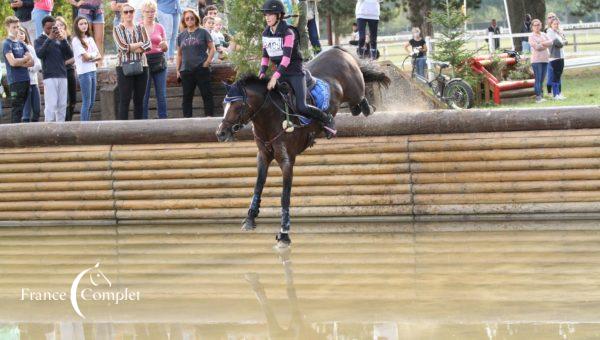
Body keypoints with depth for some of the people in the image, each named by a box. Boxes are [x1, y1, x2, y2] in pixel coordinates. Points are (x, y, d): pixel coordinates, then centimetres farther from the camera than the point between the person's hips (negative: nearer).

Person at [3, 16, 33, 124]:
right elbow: (12, 62, -16)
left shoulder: (21, 44, 16)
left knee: (22, 108, 7)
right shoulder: (7, 44, -4)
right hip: (15, 81, -7)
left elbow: (31, 62, 9)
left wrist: (19, 62, -8)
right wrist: (25, 59, -1)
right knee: (17, 108, -10)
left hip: (25, 79, 7)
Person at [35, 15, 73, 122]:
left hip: (62, 76, 4)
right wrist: (49, 38, -21)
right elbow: (39, 54, -14)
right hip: (49, 77, -4)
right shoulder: (40, 40, 5)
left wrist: (63, 40, -10)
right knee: (51, 105, -11)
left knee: (62, 105, 3)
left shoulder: (59, 39, 15)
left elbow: (70, 55, 5)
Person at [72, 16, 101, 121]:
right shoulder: (76, 40, -6)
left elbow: (99, 56, 10)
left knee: (91, 102, 7)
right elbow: (85, 56, -14)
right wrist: (94, 54, 4)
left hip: (92, 71, 7)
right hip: (84, 73, -7)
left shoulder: (90, 39, 15)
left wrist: (90, 58, -8)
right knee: (86, 102, -9)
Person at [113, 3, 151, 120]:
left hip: (141, 66, 3)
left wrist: (131, 48, -11)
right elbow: (123, 47, -10)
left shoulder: (140, 28, 13)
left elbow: (148, 45, -1)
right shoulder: (117, 29, 4)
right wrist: (140, 44, -2)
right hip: (124, 66, -3)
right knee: (124, 100, -6)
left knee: (139, 100, 4)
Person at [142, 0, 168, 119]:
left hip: (159, 62, 3)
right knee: (144, 95, -3)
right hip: (144, 61, -3)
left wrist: (165, 45, -8)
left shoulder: (160, 27, 10)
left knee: (162, 95, 1)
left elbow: (166, 48, 16)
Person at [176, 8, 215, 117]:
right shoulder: (181, 36, 12)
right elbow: (179, 54, 17)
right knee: (187, 96, 6)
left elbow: (212, 48, 3)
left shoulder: (203, 32, 2)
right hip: (186, 71, 4)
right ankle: (187, 118, 9)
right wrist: (178, 70, 11)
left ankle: (209, 116, -6)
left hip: (201, 69, -4)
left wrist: (207, 62, -10)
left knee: (206, 94, -5)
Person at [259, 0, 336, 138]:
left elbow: (286, 57, -25)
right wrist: (262, 74, -6)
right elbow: (265, 56, 10)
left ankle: (327, 119, 5)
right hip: (281, 72, 7)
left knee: (301, 108, -17)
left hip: (295, 72, -7)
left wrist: (275, 77, -33)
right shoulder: (266, 34, 5)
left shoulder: (288, 33, -17)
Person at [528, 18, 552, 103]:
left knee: (542, 79, 7)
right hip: (536, 60, -6)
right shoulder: (532, 36, -3)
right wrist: (545, 45, -3)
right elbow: (536, 47, -15)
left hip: (545, 59, 6)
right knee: (538, 79, -9)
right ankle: (538, 97, -10)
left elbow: (550, 42, 3)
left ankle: (541, 96, 9)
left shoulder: (543, 35, 16)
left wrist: (542, 44, -10)